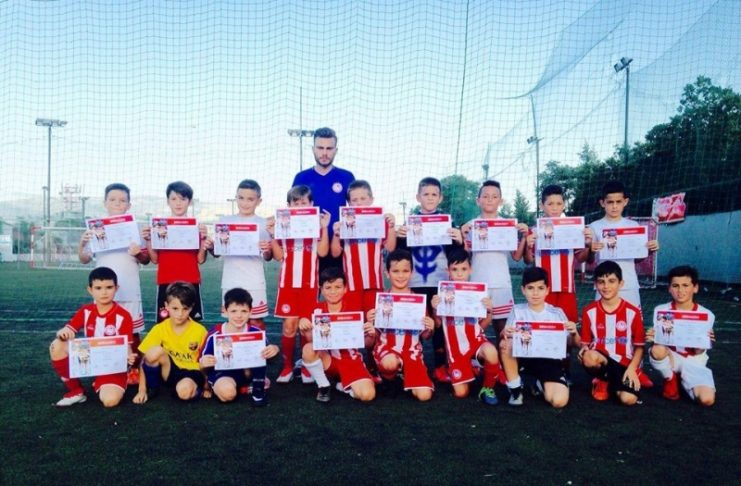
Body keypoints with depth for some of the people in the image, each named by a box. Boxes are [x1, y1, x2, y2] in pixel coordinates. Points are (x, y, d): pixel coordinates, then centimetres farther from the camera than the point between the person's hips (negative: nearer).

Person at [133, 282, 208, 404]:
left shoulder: (200, 331, -13)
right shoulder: (159, 329, -9)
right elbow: (145, 359, -7)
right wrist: (142, 390, -11)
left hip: (191, 372, -3)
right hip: (170, 371, 4)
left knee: (184, 390, -38)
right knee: (155, 352, -26)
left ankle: (195, 388, -2)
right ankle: (152, 388, -3)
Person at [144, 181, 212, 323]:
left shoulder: (197, 226, 4)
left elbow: (200, 260, 1)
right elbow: (155, 259, 6)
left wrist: (204, 239, -12)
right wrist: (148, 240, -8)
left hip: (191, 283, -1)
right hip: (165, 283, 1)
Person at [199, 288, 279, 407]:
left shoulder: (255, 332, -12)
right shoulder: (215, 335, -15)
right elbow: (202, 363, -7)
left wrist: (273, 349, -34)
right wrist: (204, 363, -32)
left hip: (247, 371, 2)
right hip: (222, 372, -2)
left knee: (259, 352, -24)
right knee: (228, 392, -34)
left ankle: (258, 390, -8)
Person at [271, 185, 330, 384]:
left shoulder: (317, 224, 3)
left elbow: (323, 252, -8)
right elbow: (278, 256, 1)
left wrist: (324, 228, -14)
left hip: (309, 283, 0)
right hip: (288, 282, 1)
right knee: (289, 325, 2)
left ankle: (307, 366, 18)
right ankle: (287, 366, 15)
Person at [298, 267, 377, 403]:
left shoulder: (353, 311, -9)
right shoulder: (316, 310, -7)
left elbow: (366, 344, -5)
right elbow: (311, 339, -10)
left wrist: (370, 335, -28)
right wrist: (304, 328, -30)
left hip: (350, 359, -1)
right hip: (327, 358, 1)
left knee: (367, 395, -24)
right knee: (308, 349, -32)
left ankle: (344, 385, 11)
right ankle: (324, 386, -6)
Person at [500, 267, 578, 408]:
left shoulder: (557, 313, 3)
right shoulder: (518, 311, 3)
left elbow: (573, 344, 5)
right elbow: (506, 336, -1)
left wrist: (574, 333, -19)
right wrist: (505, 333, -26)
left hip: (550, 360, 0)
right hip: (524, 357, 1)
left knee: (559, 401, -24)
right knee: (505, 344, -30)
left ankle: (542, 384, 14)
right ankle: (515, 388, -8)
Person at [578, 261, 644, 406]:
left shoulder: (632, 312, -3)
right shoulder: (589, 311, -1)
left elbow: (639, 346, 2)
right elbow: (585, 343, 4)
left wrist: (632, 368, -12)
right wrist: (584, 350, -19)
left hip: (624, 364, 0)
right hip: (600, 362, 0)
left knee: (629, 399, -26)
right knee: (589, 358, -36)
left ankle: (611, 382, 11)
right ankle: (603, 380, 0)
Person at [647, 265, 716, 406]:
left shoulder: (706, 315, -8)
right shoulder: (661, 310, -8)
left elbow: (698, 352, -7)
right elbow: (659, 339, -7)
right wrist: (653, 337, -30)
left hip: (694, 362, 1)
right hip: (670, 357, 0)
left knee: (707, 400, -25)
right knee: (657, 350, -37)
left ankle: (683, 380, 10)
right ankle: (671, 379, -3)